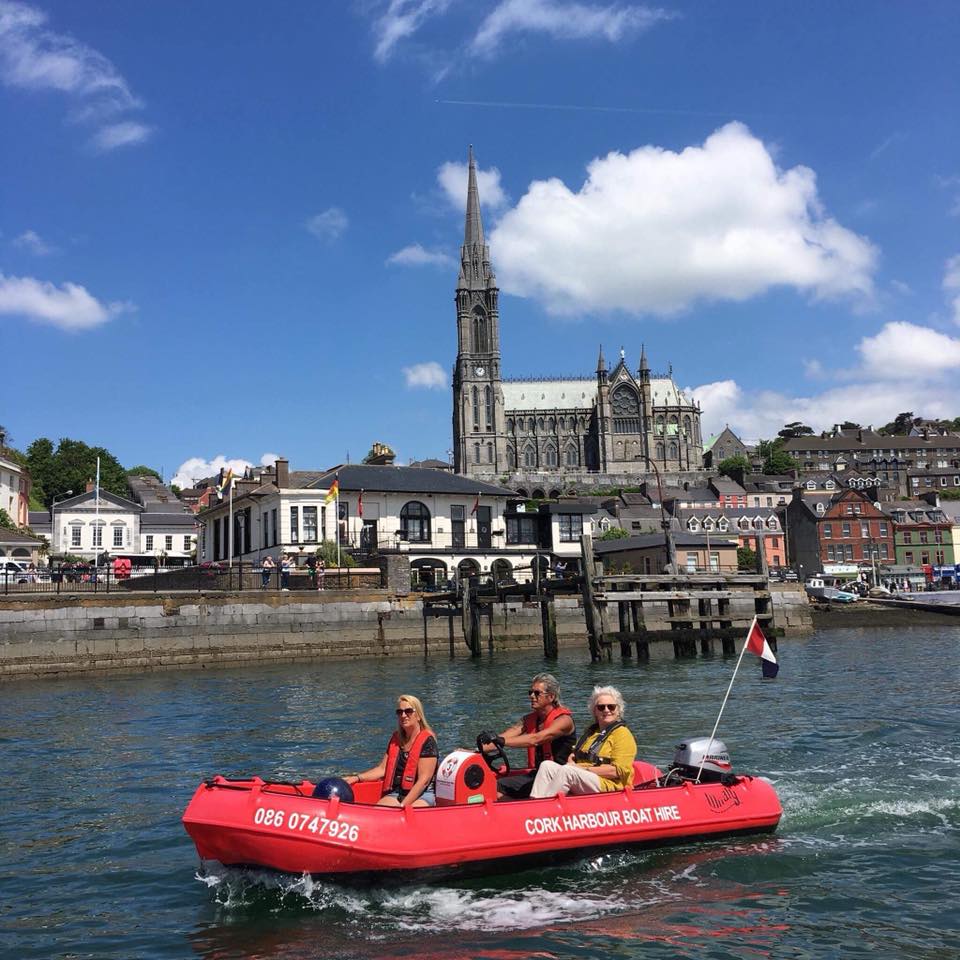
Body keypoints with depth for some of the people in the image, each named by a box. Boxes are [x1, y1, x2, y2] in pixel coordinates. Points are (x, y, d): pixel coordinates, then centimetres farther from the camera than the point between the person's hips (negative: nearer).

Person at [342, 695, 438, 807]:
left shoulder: (427, 741, -8)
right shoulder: (395, 739, 14)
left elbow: (423, 780, -14)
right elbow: (382, 769, 15)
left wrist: (403, 805, -20)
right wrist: (357, 778, 0)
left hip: (423, 795, -6)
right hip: (396, 793, 6)